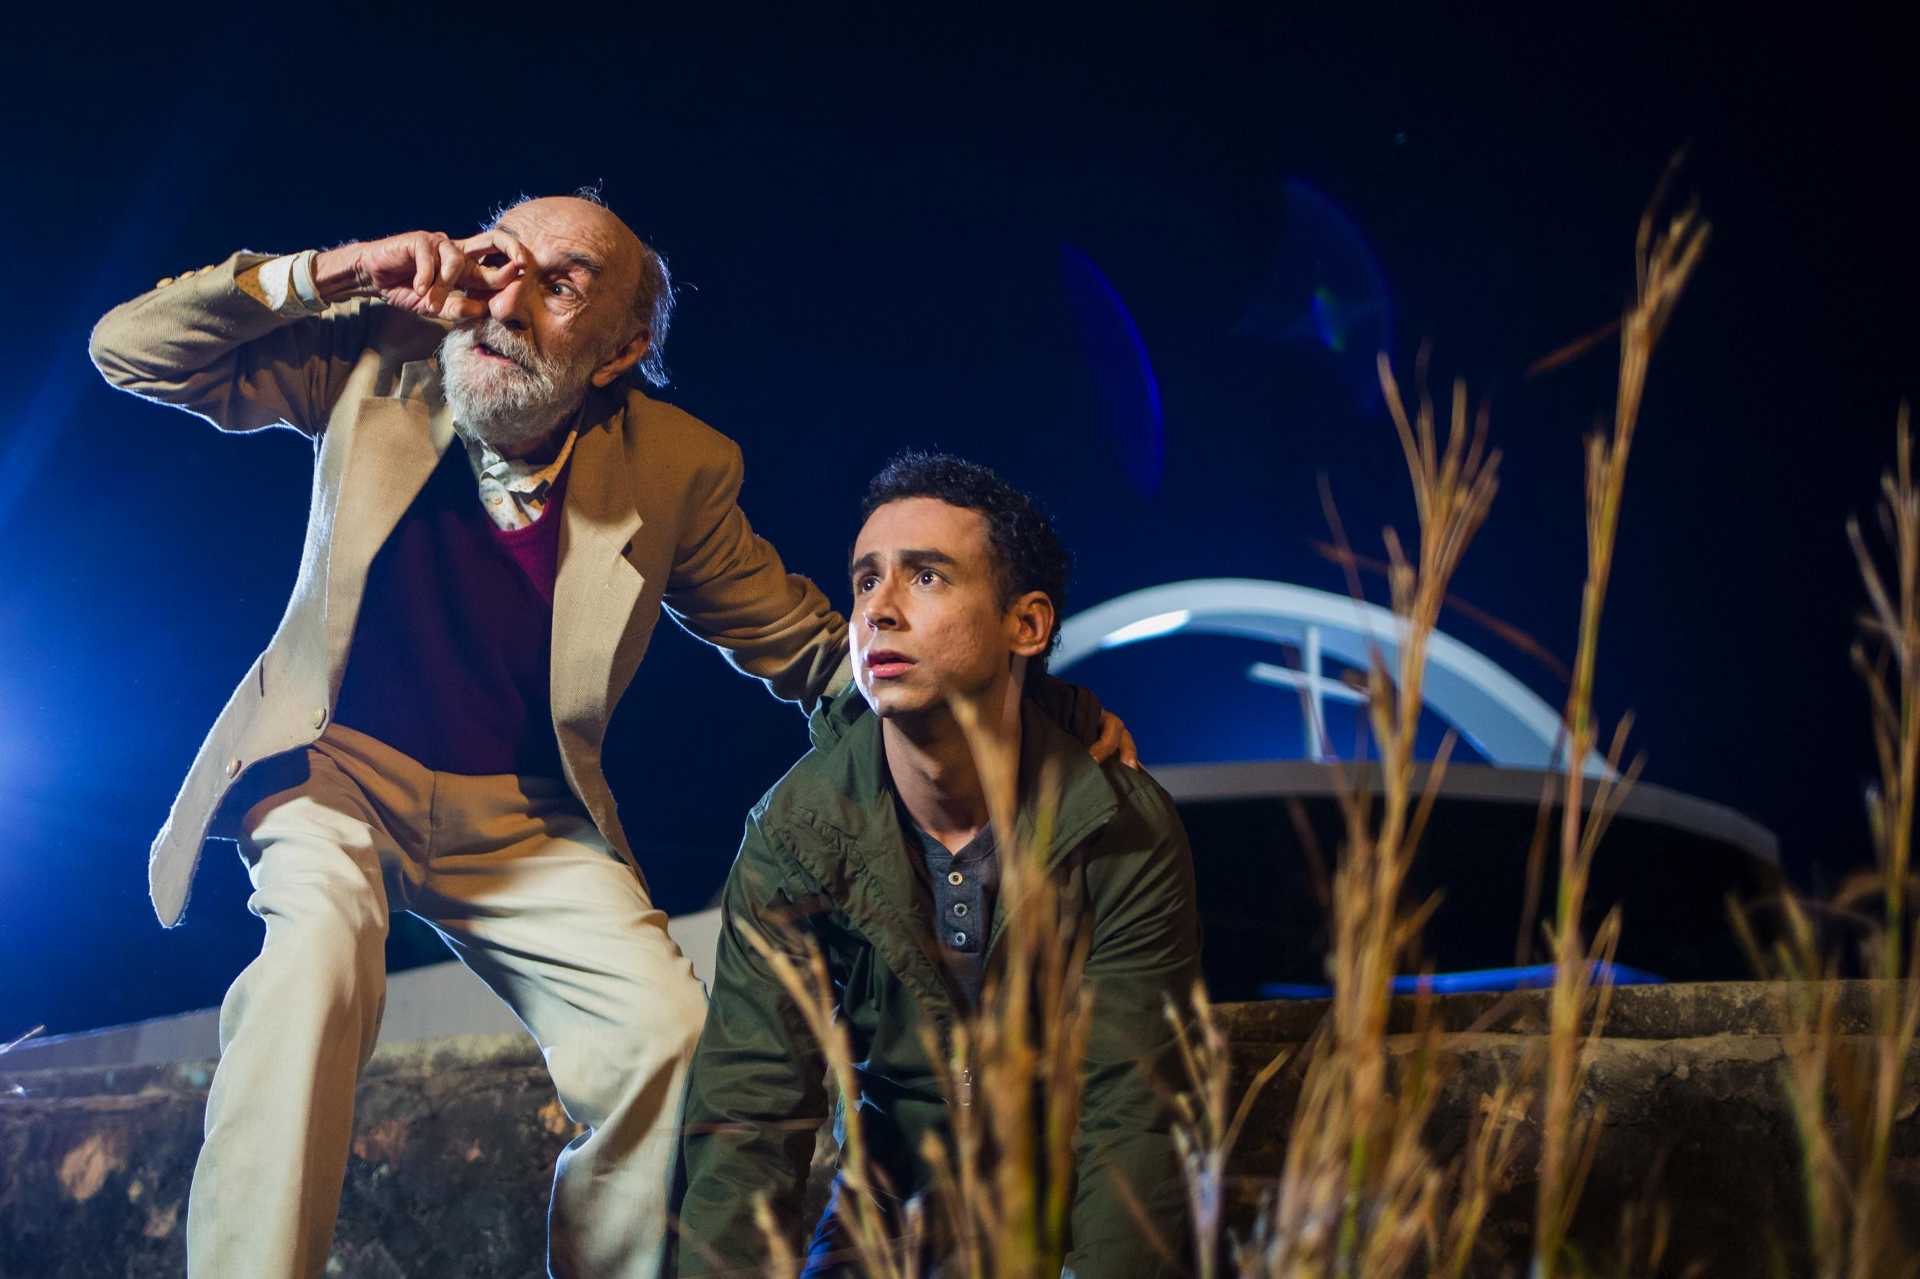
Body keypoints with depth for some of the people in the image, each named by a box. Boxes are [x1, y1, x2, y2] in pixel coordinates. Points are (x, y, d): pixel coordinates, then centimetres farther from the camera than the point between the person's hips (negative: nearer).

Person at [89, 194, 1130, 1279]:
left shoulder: (676, 470, -5)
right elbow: (129, 350, -4)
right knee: (322, 935, -34)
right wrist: (322, 275, -18)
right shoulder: (380, 369, -6)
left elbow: (814, 649, 3)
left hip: (522, 817, 2)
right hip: (336, 764, -1)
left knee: (667, 1036, -19)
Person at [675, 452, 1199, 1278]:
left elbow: (1127, 1122, -17)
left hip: (1066, 1207, -1)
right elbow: (748, 1119, -13)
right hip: (894, 1197, 1)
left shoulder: (1126, 834, -14)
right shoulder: (795, 834, -9)